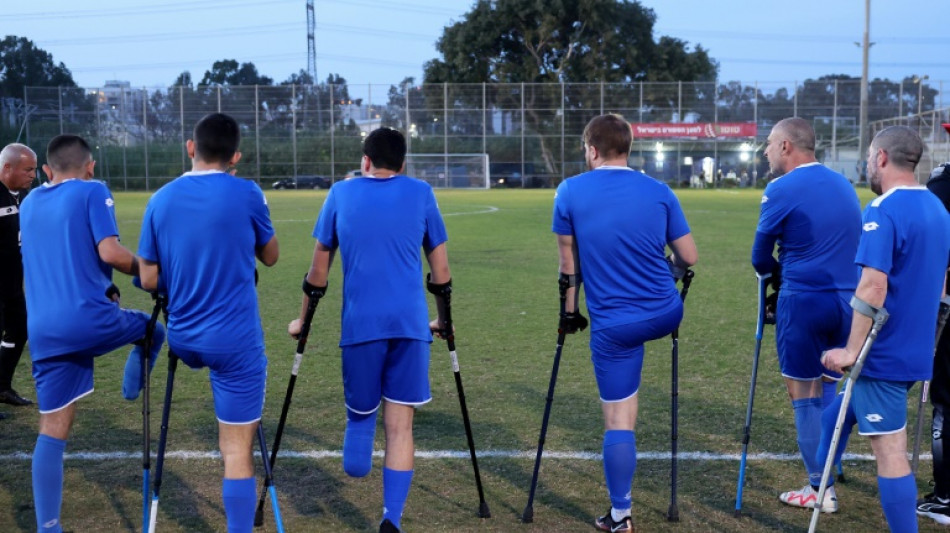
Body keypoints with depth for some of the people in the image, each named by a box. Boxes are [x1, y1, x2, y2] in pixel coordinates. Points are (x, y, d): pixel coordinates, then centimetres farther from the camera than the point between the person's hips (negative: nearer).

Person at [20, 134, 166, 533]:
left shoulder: (28, 204, 19)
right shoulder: (93, 192, 0)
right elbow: (109, 252, -13)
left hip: (43, 331, 5)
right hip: (91, 318, -5)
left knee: (52, 432, 7)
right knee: (153, 330, 27)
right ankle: (132, 394, 11)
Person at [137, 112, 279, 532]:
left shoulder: (161, 199, 2)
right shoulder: (246, 194, -8)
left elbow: (149, 281, 4)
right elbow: (270, 256, 8)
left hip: (183, 340, 4)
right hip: (235, 341, -4)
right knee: (238, 451, 0)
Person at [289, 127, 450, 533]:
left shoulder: (341, 193, 10)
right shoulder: (421, 193, 10)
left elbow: (319, 268, 14)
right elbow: (440, 270, 12)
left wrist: (304, 319, 25)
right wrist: (443, 318, 26)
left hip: (360, 323, 0)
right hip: (411, 322, 0)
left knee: (360, 412, 20)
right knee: (400, 424, 0)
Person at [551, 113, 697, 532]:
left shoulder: (570, 192, -4)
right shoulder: (660, 192, -1)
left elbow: (568, 263, 3)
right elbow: (688, 259, 2)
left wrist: (570, 310, 16)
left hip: (613, 326, -2)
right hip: (667, 315, 3)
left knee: (618, 420, 4)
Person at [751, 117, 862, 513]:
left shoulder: (782, 189, -9)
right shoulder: (844, 185, 12)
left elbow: (760, 257, -1)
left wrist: (776, 275, 21)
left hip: (804, 301, -6)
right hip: (847, 300, 6)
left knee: (803, 394, 4)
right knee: (830, 388, 15)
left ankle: (819, 489, 8)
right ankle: (827, 477, 19)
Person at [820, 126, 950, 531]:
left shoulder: (883, 211, -17)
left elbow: (872, 289, -24)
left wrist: (852, 350, -21)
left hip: (883, 353, -9)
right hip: (914, 350, 9)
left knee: (889, 449, -4)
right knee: (834, 418, 23)